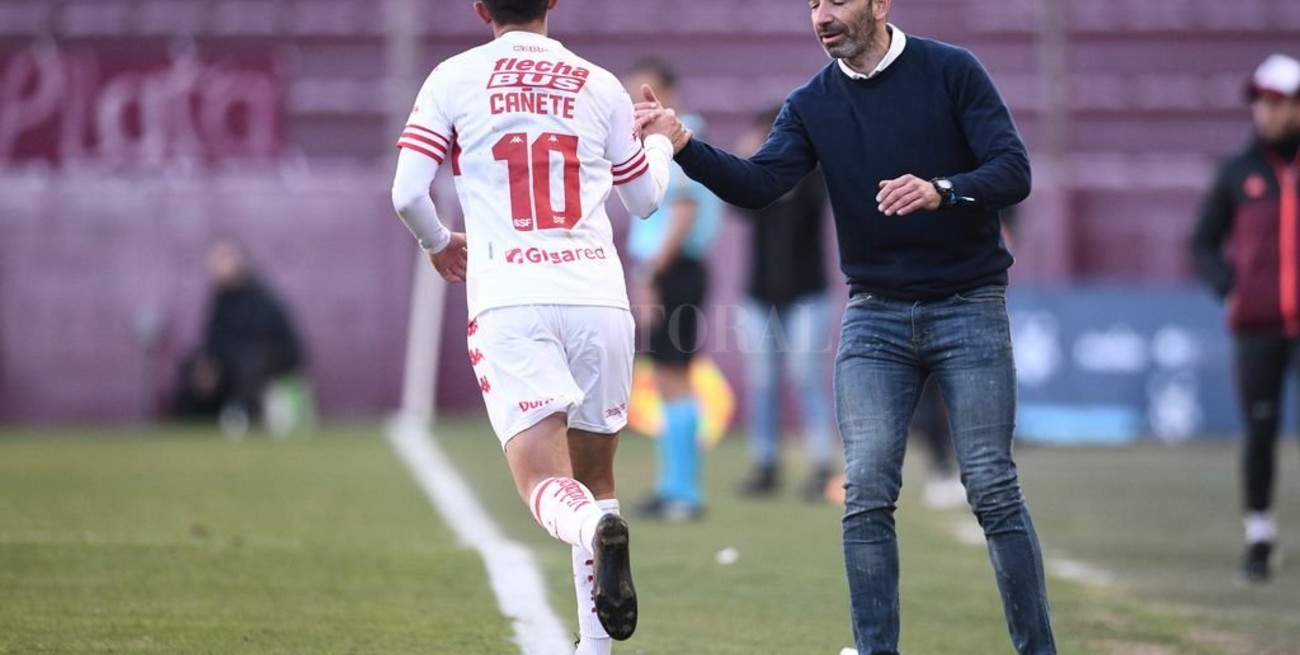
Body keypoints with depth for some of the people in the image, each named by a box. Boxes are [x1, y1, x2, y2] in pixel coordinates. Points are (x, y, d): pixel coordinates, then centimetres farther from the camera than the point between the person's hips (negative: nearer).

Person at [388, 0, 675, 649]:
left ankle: (597, 529, -42)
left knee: (545, 480, -8)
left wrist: (438, 242, 22)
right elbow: (645, 198, 23)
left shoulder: (454, 79, 5)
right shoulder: (600, 87, 10)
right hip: (597, 297, 2)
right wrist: (662, 140, 45)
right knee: (594, 477, 18)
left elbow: (407, 193, 0)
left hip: (508, 302, -2)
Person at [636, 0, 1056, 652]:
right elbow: (758, 183, -12)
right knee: (867, 495, -5)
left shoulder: (952, 71, -6)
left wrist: (939, 191, -31)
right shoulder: (811, 104, 3)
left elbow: (1014, 172, -12)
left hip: (968, 306, -3)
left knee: (994, 489, -5)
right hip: (874, 314, 3)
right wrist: (682, 144, -28)